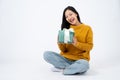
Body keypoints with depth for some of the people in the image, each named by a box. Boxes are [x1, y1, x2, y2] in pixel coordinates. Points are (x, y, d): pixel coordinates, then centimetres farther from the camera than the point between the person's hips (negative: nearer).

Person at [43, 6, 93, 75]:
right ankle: (74, 68, -15)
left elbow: (89, 46, -3)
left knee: (84, 65, -39)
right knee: (46, 54, -20)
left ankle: (61, 68, -14)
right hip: (65, 58, 3)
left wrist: (77, 43, -18)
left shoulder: (87, 28, 0)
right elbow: (64, 50, 4)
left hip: (80, 60, -3)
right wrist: (60, 44, -18)